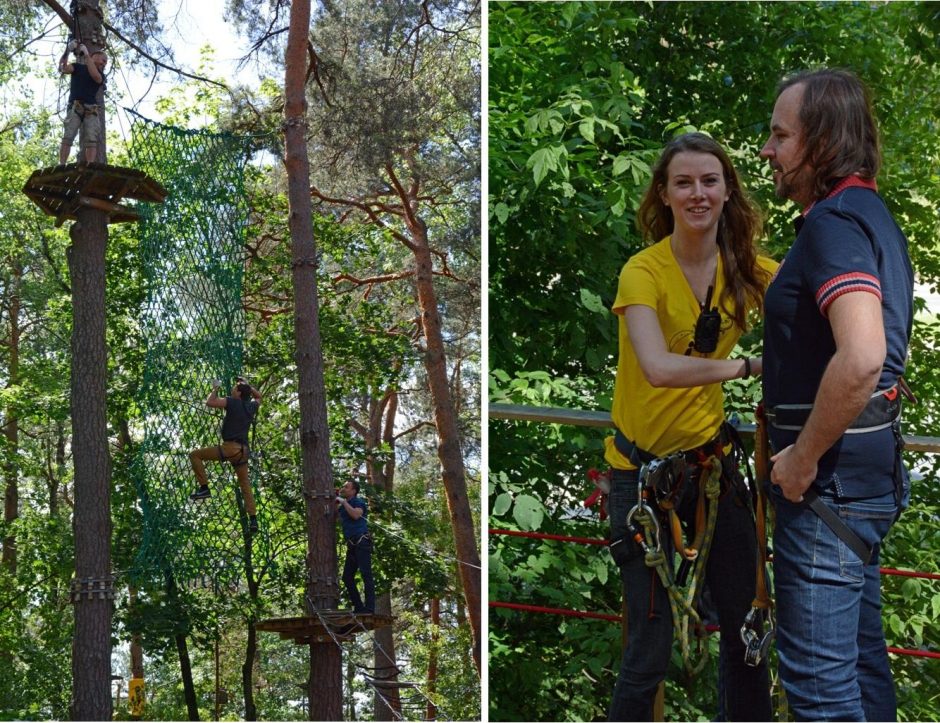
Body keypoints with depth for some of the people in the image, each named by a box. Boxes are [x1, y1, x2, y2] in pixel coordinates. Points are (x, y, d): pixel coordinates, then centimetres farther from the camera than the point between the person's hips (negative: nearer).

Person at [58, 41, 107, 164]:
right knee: (68, 136, -17)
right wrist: (67, 51, -17)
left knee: (92, 140, -16)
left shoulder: (101, 74, 18)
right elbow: (63, 69, -2)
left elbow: (95, 76, -6)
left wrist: (86, 55, -8)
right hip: (75, 107, -2)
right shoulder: (78, 67, 15)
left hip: (91, 110, 2)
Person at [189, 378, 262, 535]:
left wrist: (215, 389, 10)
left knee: (195, 455, 2)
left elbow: (210, 402, -6)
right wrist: (247, 385, 33)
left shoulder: (232, 402, -4)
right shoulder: (252, 406, 15)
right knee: (245, 485, 12)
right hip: (243, 450, 7)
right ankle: (253, 520, 1)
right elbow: (258, 396, 38)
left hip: (230, 446, -7)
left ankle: (204, 488, -7)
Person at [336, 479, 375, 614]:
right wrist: (336, 500, 13)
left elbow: (356, 514, -21)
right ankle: (358, 607, 10)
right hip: (351, 545, 9)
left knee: (366, 575, -12)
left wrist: (343, 502, -12)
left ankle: (369, 608, -17)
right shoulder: (343, 506, 22)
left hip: (362, 541, -9)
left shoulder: (359, 502, -2)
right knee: (347, 577, 6)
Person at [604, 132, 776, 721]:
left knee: (748, 627, 11)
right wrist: (749, 367, -35)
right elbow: (659, 368, -34)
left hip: (712, 455, 5)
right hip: (644, 468, -5)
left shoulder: (744, 267, -1)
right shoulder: (644, 272, -18)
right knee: (650, 655, -3)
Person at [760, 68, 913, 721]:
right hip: (871, 472, 11)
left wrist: (803, 458, -22)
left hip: (829, 479, -11)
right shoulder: (871, 214, 14)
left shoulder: (835, 221, -18)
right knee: (859, 655, 19)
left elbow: (861, 357, -33)